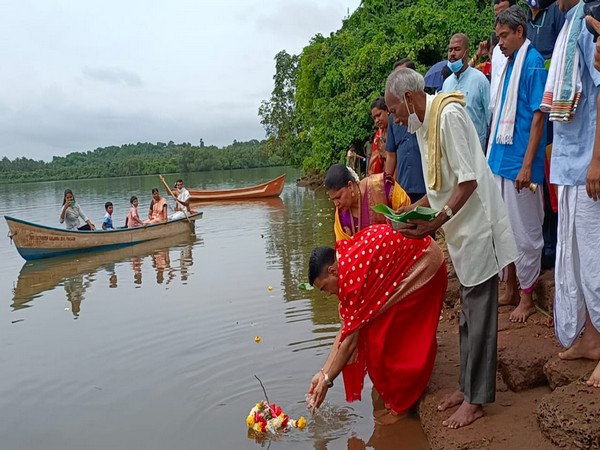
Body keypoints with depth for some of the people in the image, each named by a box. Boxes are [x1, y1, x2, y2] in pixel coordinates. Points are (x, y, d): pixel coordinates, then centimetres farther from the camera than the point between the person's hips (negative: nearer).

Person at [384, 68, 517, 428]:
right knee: (468, 313, 15)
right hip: (462, 231, 9)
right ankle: (468, 386, 27)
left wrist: (437, 221, -26)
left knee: (479, 313, -1)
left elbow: (469, 179, -22)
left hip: (478, 226, -9)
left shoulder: (449, 115, -16)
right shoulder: (423, 125, 12)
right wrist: (415, 208, 6)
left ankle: (476, 400, 10)